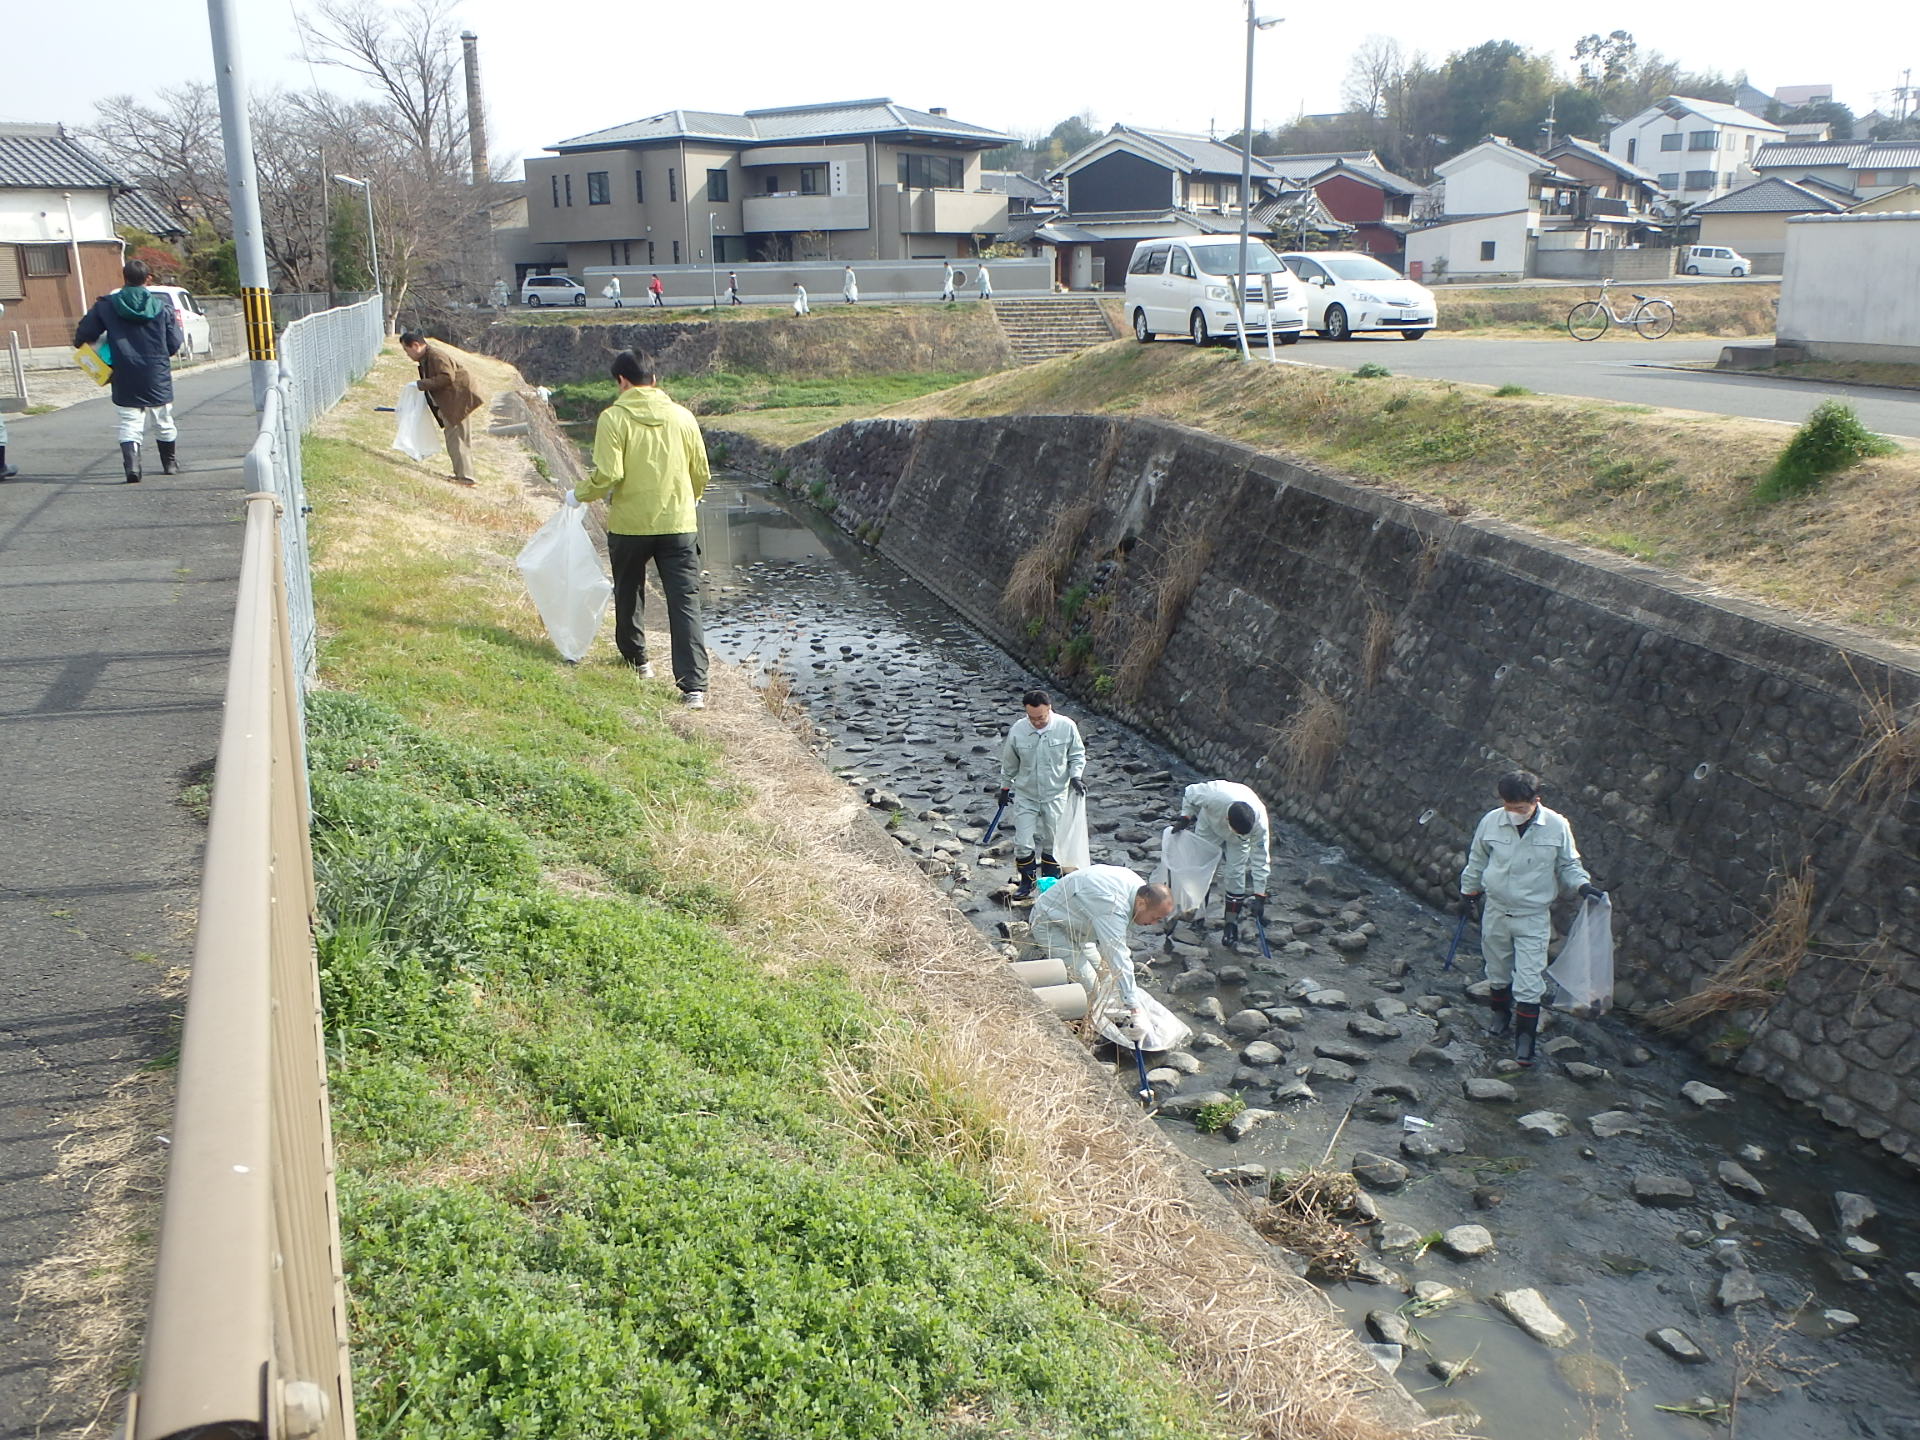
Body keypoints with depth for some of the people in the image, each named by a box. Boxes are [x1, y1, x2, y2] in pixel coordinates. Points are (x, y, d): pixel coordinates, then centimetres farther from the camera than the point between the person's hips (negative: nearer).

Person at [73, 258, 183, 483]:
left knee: (130, 425, 0)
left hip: (125, 382, -1)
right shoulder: (162, 306, -3)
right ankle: (170, 463, 30)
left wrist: (80, 344, 23)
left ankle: (131, 465, -20)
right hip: (158, 379, 1)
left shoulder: (106, 306, -2)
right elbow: (175, 344, -1)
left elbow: (83, 334, 1)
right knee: (164, 423, 17)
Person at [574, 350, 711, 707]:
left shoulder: (614, 418, -9)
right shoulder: (683, 416, 2)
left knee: (628, 595, 22)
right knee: (685, 604, -1)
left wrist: (579, 496, 2)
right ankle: (694, 685, -10)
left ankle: (636, 659, 40)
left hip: (629, 525, -1)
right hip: (679, 524, 2)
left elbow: (607, 475, -16)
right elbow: (701, 473, 8)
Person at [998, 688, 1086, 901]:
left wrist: (1076, 776, -13)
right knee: (1023, 843, -1)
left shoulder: (1066, 727, -14)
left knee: (1052, 842, 12)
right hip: (1025, 795, 0)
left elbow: (1077, 755, 2)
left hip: (1055, 795, 0)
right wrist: (1005, 787, 12)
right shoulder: (1017, 730, -13)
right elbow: (1009, 764, 3)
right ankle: (1027, 882, 20)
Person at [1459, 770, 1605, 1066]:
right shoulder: (1491, 822, -10)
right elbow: (1477, 860, 8)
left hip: (1533, 918, -3)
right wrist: (1469, 890, 18)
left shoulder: (1557, 826, -14)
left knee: (1529, 982, -6)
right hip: (1495, 911, 3)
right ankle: (1501, 1014, 43)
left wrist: (1583, 885, -16)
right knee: (1498, 971, 20)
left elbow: (1568, 865, 2)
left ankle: (1525, 1038, 5)